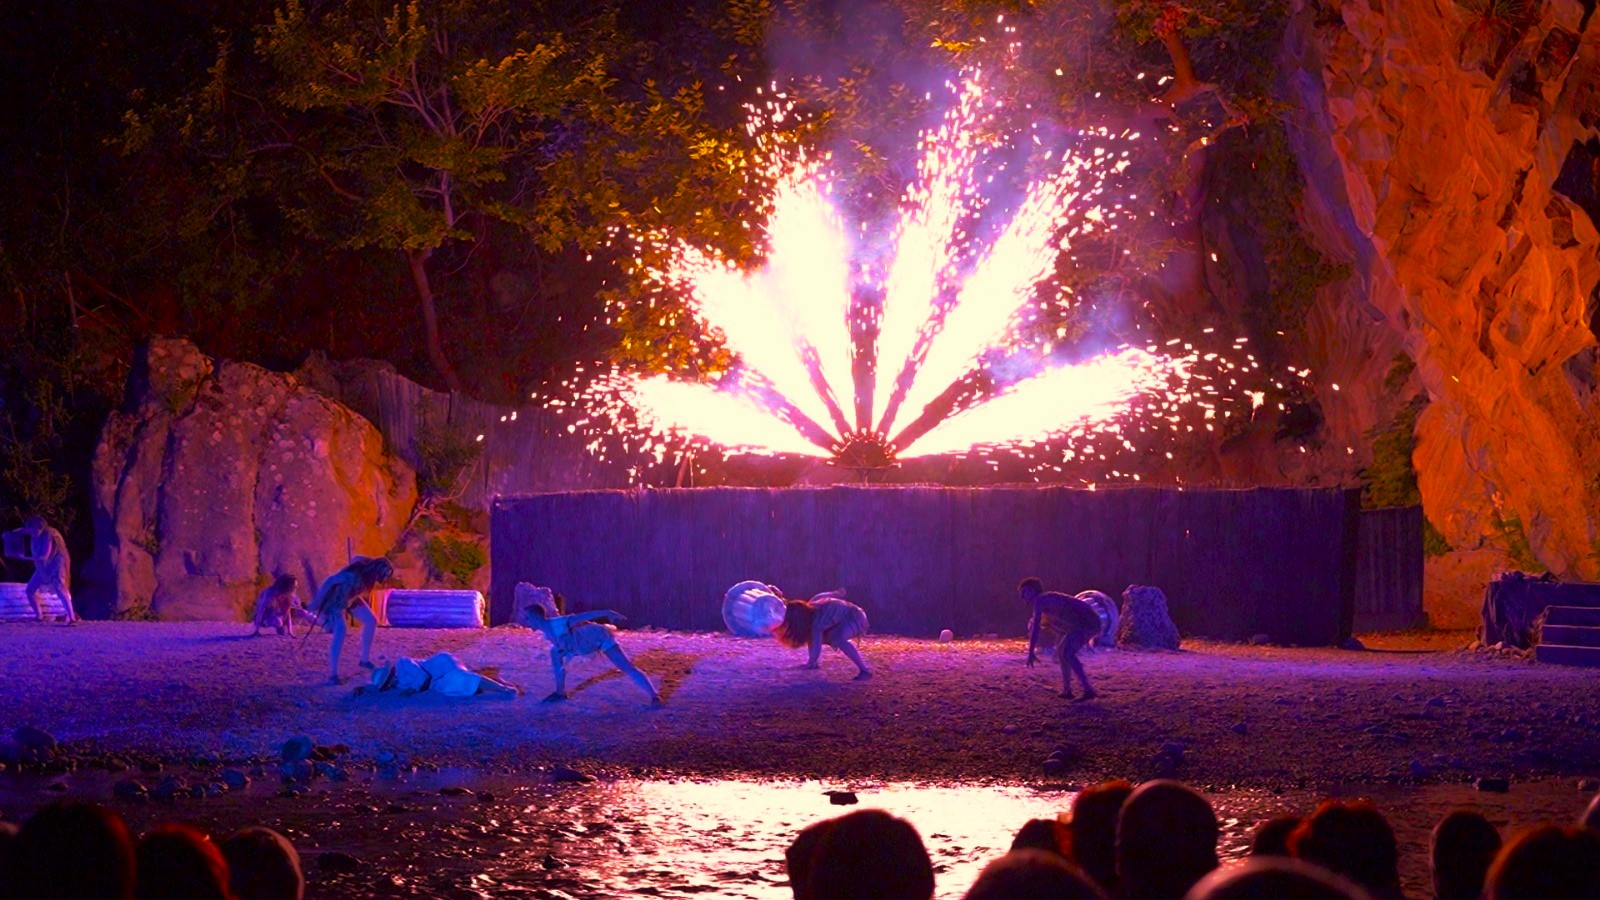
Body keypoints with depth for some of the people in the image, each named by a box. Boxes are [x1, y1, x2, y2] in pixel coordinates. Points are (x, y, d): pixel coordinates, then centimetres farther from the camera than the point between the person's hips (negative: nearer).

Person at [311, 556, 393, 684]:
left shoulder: (369, 573, -13)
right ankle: (332, 675, -28)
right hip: (334, 599, -9)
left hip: (349, 598, 9)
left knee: (371, 620, 7)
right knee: (341, 630, -27)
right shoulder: (355, 573, -38)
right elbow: (330, 581, -34)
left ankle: (365, 660, 22)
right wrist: (317, 602, -29)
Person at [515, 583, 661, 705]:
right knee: (555, 652, 7)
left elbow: (583, 616, -37)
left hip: (600, 637, -9)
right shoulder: (546, 632, -6)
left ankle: (654, 696, -17)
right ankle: (560, 692, 16)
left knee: (627, 667, -15)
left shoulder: (556, 624, -32)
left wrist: (607, 613, -41)